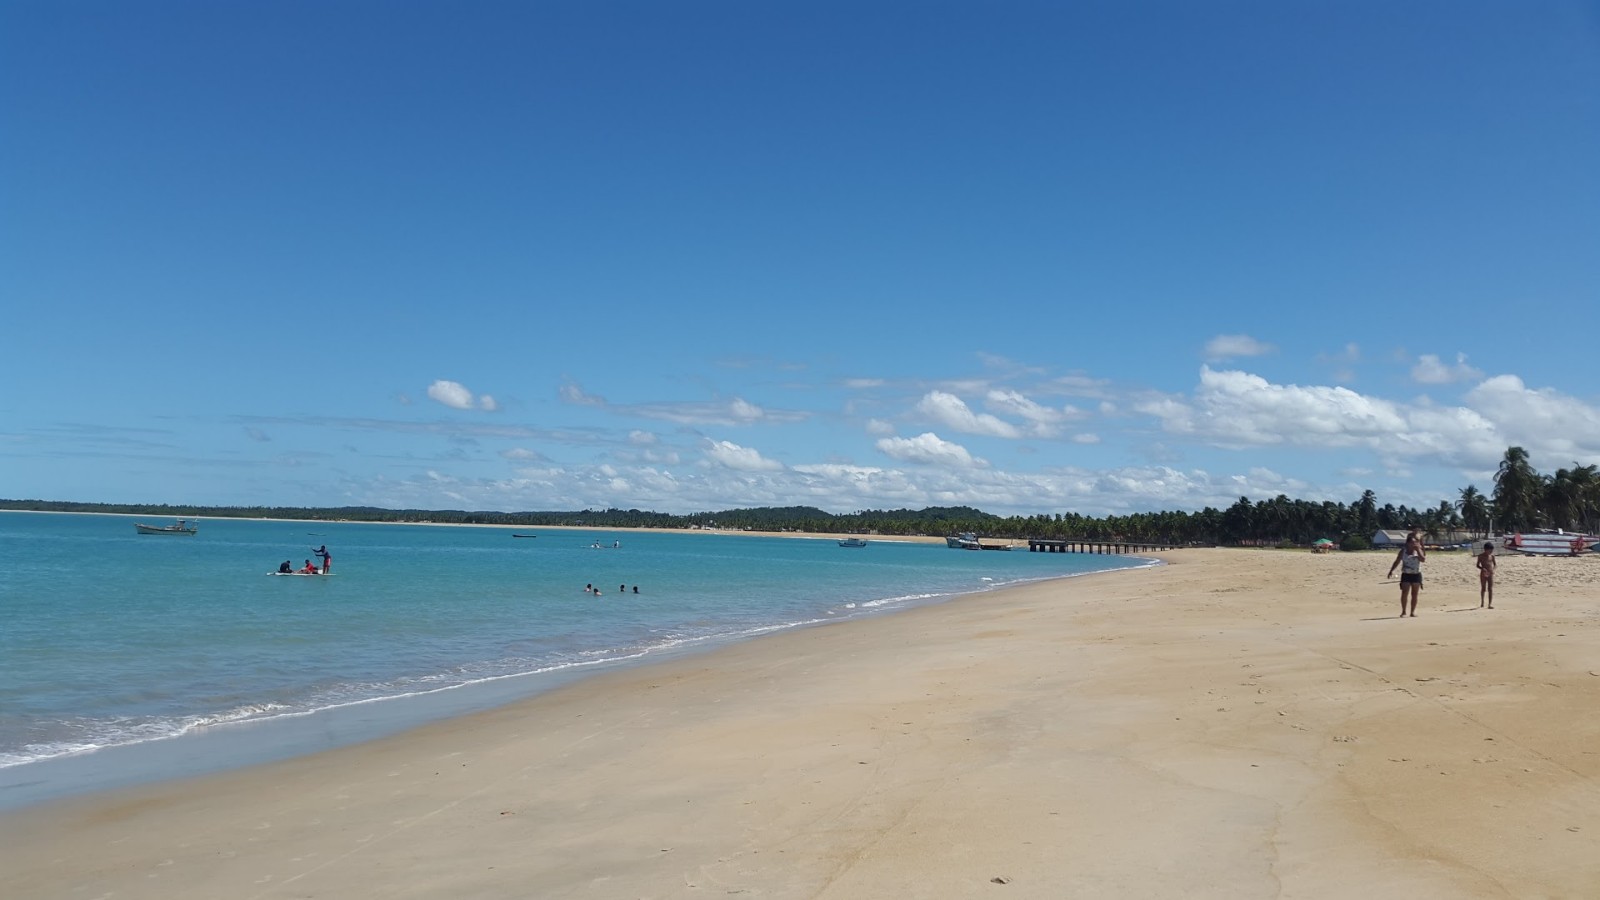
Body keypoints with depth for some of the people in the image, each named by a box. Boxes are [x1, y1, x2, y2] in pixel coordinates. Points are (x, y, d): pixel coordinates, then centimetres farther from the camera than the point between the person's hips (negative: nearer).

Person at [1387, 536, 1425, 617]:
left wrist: (1418, 550, -16)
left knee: (1414, 594, 4)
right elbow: (1397, 562, 8)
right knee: (1404, 593, -10)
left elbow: (1423, 560, -15)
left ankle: (1413, 612, 13)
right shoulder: (1403, 551, 4)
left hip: (1416, 575, 1)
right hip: (1406, 574, -1)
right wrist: (1391, 571, 1)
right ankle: (1403, 612, -4)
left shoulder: (1418, 550, 2)